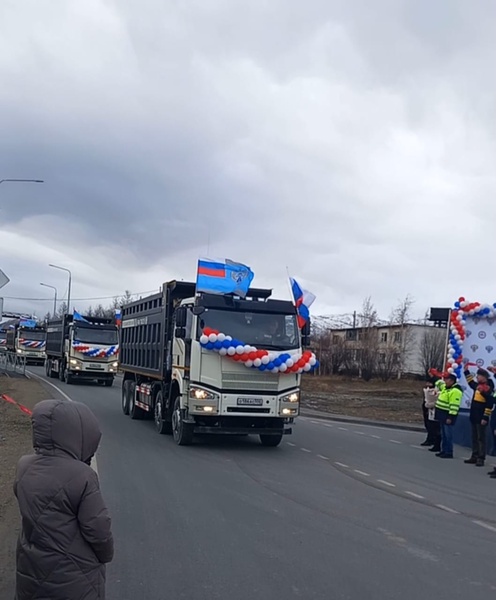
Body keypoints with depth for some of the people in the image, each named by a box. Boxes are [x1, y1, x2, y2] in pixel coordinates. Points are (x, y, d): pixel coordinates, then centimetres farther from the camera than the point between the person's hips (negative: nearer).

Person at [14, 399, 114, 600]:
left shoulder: (24, 467, -6)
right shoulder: (81, 475, -24)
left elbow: (31, 512, 7)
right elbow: (97, 528, -17)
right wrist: (106, 555, 0)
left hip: (30, 572, 5)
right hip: (75, 578, -5)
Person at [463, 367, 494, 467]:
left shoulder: (489, 388, -16)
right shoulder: (477, 386, 10)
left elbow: (490, 405, -20)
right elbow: (471, 382, 34)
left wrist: (486, 418, -21)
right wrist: (466, 370, 33)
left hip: (481, 418, -9)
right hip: (474, 417, 9)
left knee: (481, 438, -4)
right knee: (474, 438, 12)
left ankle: (481, 458, -1)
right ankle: (474, 456, 18)